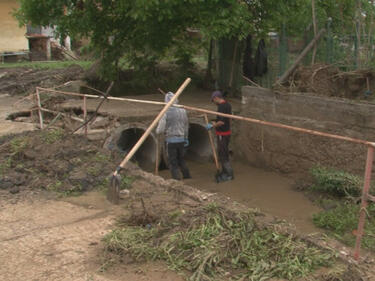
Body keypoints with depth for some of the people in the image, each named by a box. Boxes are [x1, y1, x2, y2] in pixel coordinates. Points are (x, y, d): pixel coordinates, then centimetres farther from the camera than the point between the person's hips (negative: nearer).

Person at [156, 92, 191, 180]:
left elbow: (160, 130, -15)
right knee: (181, 159, 23)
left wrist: (158, 130, 9)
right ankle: (187, 176, 32)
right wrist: (186, 138, 26)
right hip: (181, 139, 5)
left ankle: (177, 180, 4)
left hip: (171, 140, -5)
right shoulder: (183, 111, 0)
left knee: (173, 163, 5)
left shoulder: (166, 113, -14)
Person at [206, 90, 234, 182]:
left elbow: (222, 122, -27)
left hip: (222, 134, -10)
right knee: (224, 153, 19)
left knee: (222, 154, -4)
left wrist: (214, 125, -9)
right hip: (227, 132, 10)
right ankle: (224, 172, 29)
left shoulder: (221, 106, -20)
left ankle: (229, 174, -1)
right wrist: (216, 123, 17)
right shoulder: (227, 105, 11)